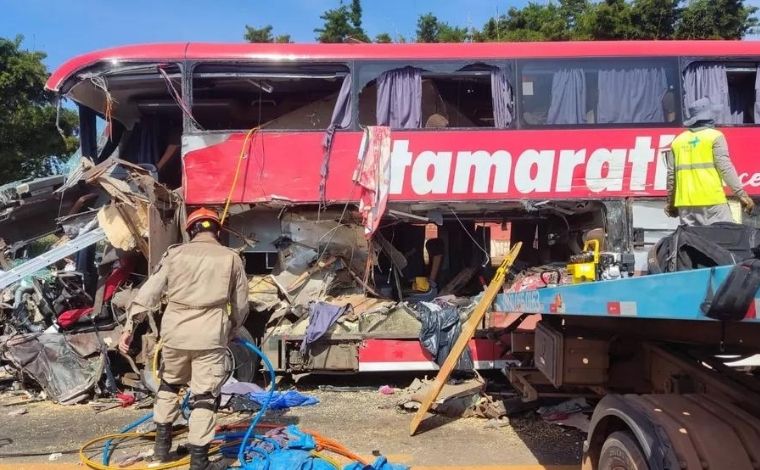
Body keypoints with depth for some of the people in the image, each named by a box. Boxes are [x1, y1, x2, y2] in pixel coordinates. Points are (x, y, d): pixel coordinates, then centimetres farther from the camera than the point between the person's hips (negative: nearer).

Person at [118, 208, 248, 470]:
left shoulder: (175, 254, 6)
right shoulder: (231, 258, 4)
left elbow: (149, 292, 3)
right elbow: (241, 306, 9)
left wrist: (130, 326, 6)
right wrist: (232, 331, 25)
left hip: (175, 332, 3)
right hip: (210, 335, -2)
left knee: (169, 384, 25)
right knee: (205, 396, 4)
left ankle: (162, 444, 33)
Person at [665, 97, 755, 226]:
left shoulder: (678, 140, 12)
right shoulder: (715, 136, 1)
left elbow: (671, 175, 11)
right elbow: (725, 168, -8)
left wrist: (671, 203, 20)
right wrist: (741, 194, -6)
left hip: (685, 201, 5)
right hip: (712, 200, -4)